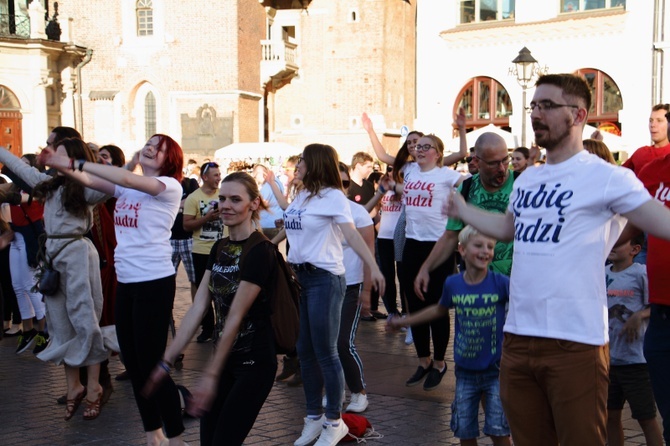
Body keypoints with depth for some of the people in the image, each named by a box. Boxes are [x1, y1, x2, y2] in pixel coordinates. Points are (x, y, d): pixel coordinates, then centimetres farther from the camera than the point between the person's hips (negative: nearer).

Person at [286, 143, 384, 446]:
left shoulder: (332, 196, -10)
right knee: (305, 352, 11)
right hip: (297, 276, 8)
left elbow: (351, 234, -20)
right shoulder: (301, 196, 14)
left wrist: (373, 266, -31)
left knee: (325, 353, -3)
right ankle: (314, 417, 22)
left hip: (324, 279, -8)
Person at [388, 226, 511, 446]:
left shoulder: (501, 283, -12)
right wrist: (404, 321, 23)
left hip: (495, 370, -3)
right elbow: (439, 310, 17)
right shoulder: (453, 284, -3)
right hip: (465, 370, 3)